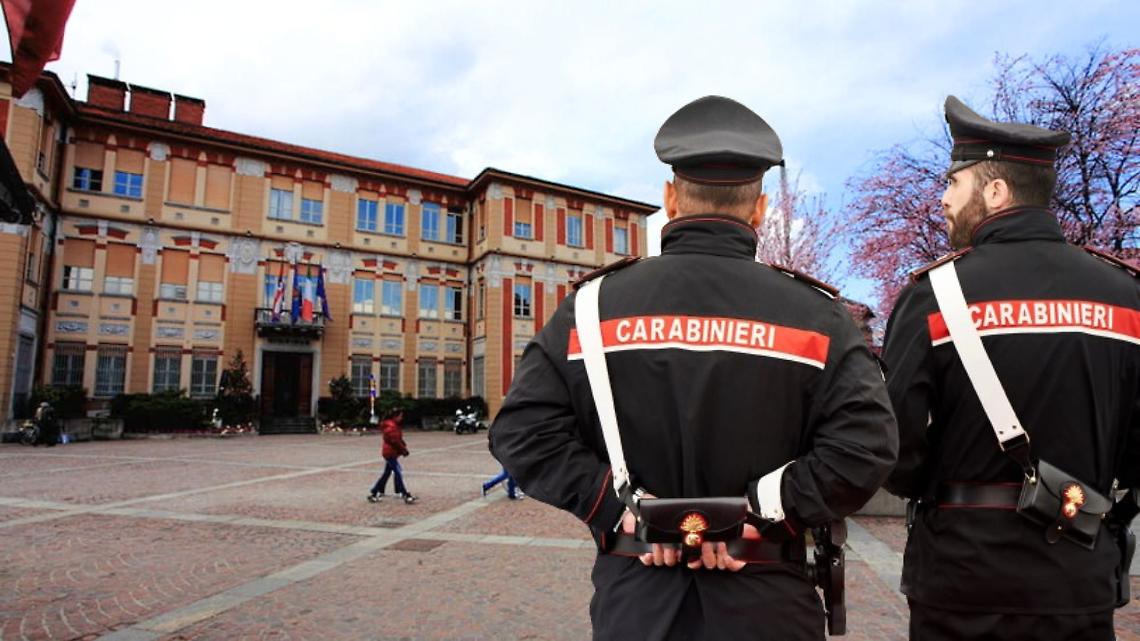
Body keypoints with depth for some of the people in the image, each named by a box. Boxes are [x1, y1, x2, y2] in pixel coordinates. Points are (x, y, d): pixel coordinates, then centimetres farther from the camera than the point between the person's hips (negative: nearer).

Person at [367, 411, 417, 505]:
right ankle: (406, 496, -11)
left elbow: (399, 439, 16)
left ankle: (373, 493, 24)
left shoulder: (395, 426, 15)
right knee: (398, 473, -11)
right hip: (390, 453, -11)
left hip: (391, 453, 11)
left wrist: (404, 447, 3)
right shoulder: (390, 427, -18)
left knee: (387, 473, 15)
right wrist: (403, 450, -13)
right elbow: (394, 441, -21)